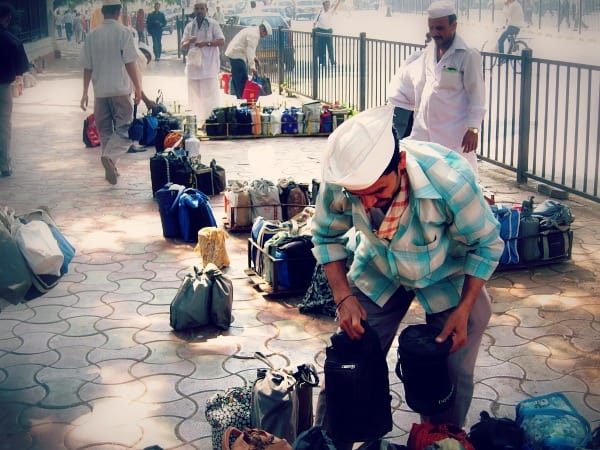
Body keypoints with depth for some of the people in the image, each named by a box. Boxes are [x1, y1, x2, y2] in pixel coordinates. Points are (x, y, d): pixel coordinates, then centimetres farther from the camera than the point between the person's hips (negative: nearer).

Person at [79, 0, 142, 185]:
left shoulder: (92, 36, 5)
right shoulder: (123, 33, -6)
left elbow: (87, 67, 7)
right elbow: (130, 63, -11)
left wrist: (85, 92, 13)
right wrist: (138, 88, -4)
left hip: (100, 91, 4)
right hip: (120, 90, -4)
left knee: (105, 130, 14)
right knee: (124, 128, 0)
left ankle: (110, 168, 17)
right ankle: (110, 156, -23)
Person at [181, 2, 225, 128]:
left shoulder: (213, 24, 2)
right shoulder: (189, 26, 13)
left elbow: (222, 41, -3)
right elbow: (183, 46, 13)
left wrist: (207, 43, -16)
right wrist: (189, 42, -9)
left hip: (209, 65, -4)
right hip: (193, 63, 4)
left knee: (210, 94, -6)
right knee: (194, 94, 6)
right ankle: (197, 121, 13)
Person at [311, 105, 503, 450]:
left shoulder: (451, 178, -37)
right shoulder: (340, 180, -29)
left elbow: (486, 243, -18)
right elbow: (327, 235, -7)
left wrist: (463, 310, -17)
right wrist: (343, 296, -16)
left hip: (448, 276, -1)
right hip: (378, 272, 2)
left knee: (453, 376, -2)